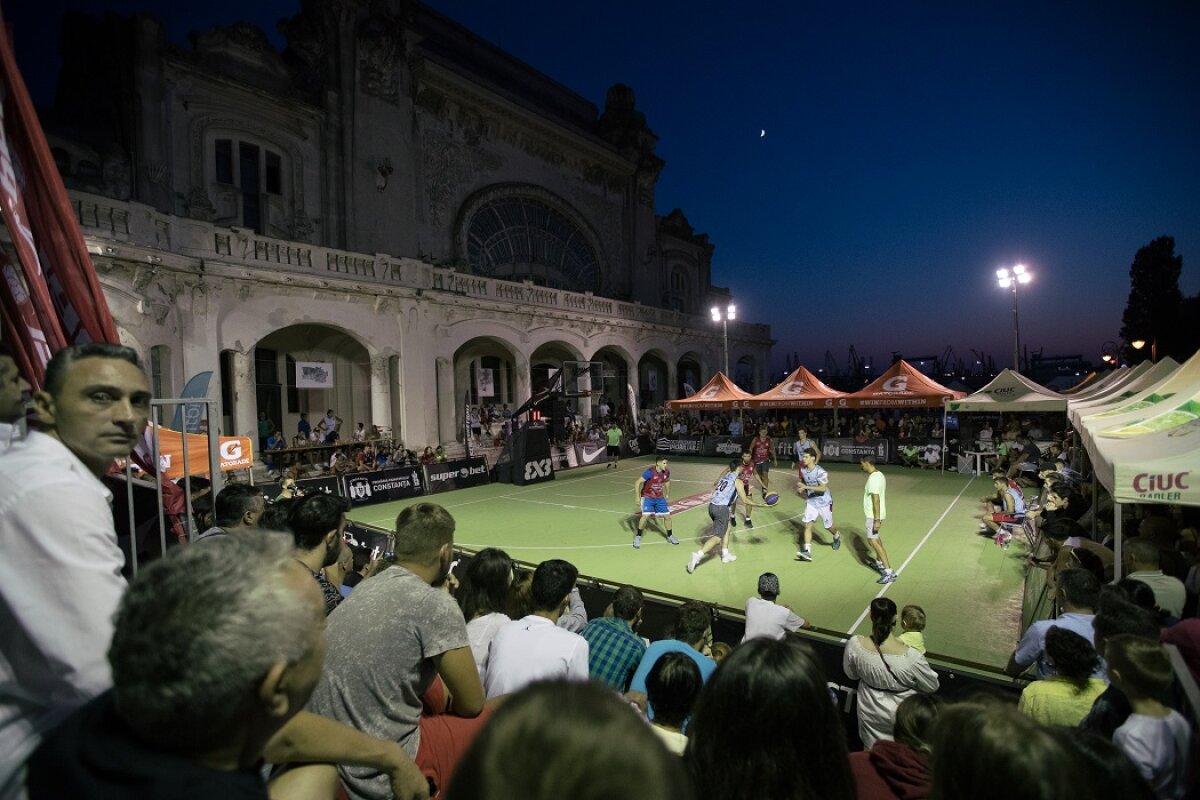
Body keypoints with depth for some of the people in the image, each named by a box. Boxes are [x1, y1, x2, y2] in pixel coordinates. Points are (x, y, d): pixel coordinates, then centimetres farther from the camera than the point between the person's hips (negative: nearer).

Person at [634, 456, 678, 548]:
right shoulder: (650, 472, -27)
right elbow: (638, 483, -23)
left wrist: (667, 493, 19)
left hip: (660, 498, 5)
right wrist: (637, 497, -24)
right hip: (647, 497, -5)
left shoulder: (666, 472, -10)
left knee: (667, 516, 6)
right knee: (646, 515, -22)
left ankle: (670, 536, 29)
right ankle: (638, 537, -3)